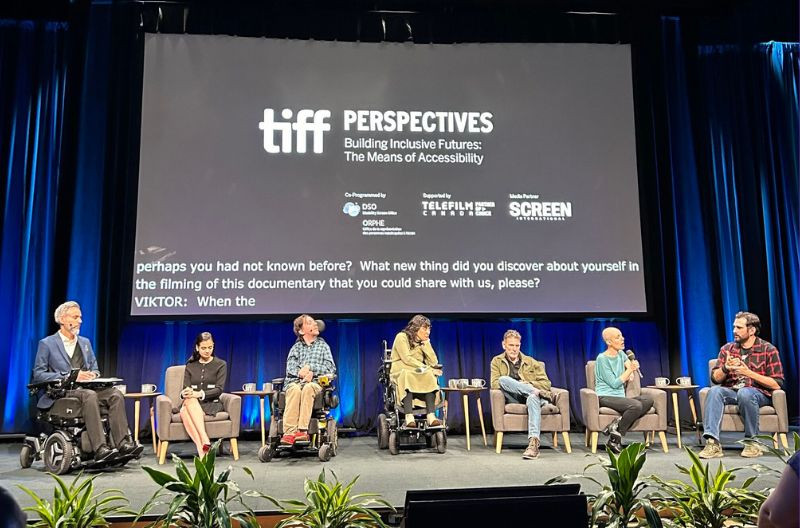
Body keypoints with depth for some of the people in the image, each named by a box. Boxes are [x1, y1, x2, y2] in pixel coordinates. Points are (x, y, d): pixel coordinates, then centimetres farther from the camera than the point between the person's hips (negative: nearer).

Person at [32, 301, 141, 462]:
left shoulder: (85, 342, 23)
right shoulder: (47, 344, 6)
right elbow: (38, 374, -4)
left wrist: (93, 374, -2)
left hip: (87, 388, 5)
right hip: (63, 393, -5)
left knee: (116, 394, -25)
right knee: (89, 395, -38)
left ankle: (122, 443, -34)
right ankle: (100, 448, -44)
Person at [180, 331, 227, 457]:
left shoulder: (221, 365, 8)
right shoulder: (190, 366, 17)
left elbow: (219, 389, -3)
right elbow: (185, 389, 8)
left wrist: (200, 394, -21)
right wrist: (185, 393, -19)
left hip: (211, 404, -3)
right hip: (192, 404, 3)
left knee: (191, 401, -37)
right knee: (184, 411, -35)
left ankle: (202, 451, -46)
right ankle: (205, 440, -47)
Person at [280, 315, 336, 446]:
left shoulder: (323, 346, 21)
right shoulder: (296, 347, 22)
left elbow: (331, 369, 7)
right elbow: (290, 367, 4)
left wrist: (310, 368, -5)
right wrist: (301, 373, -16)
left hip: (315, 382, -1)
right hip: (295, 381, 1)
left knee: (308, 388, -37)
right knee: (295, 389, -36)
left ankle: (302, 430, -43)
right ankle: (289, 432, -43)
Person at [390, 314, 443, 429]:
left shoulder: (424, 342, 13)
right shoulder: (402, 337, -4)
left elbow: (434, 362, 0)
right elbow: (407, 359, -16)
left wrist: (425, 343, -3)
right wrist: (427, 368, -21)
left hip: (419, 373, 5)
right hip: (400, 372, -4)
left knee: (430, 376, -28)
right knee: (407, 376, -38)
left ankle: (431, 416, -39)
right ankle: (409, 417, -47)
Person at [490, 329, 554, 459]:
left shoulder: (531, 362, 19)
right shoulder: (497, 361, 15)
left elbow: (547, 384, 15)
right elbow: (494, 384, -1)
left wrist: (529, 384, -6)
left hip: (530, 395, 0)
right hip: (513, 400, 0)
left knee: (533, 399, -38)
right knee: (503, 379, -29)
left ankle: (533, 443, -50)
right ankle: (538, 392, -27)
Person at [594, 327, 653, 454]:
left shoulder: (621, 354, 11)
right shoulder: (602, 359, -10)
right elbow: (614, 383, -14)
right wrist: (630, 369, -14)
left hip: (619, 396, 7)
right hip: (605, 397, -7)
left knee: (648, 400, -17)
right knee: (636, 405, -31)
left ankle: (617, 424, -20)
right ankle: (615, 439, -16)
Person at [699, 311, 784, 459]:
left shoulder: (768, 350, 1)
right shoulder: (727, 348, 12)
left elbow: (777, 384, -6)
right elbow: (715, 378, 7)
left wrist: (748, 372, -15)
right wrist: (725, 368, -15)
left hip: (759, 394, -3)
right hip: (731, 391, 3)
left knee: (745, 393, -37)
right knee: (715, 391, -30)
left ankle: (752, 442, -21)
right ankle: (713, 443, -38)